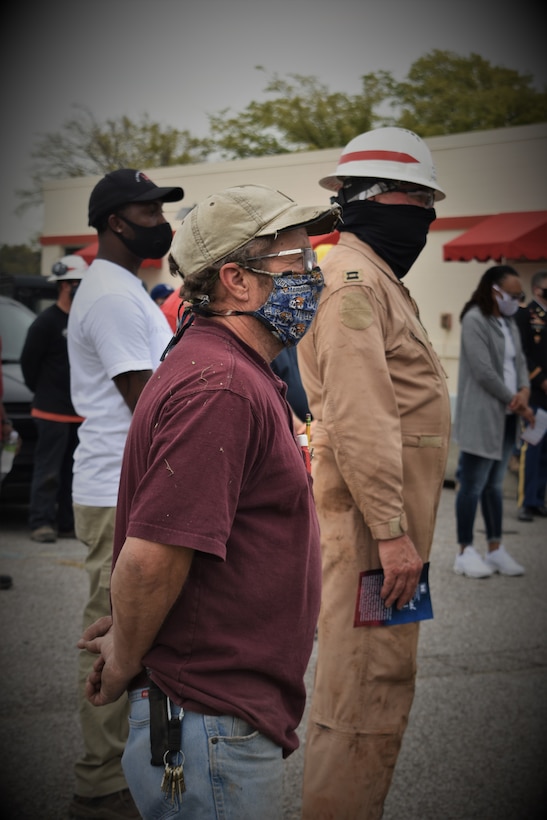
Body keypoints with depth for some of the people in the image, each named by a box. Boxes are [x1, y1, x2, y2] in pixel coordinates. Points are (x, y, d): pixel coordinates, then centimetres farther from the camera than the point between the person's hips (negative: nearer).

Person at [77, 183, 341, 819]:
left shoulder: (235, 373, 13)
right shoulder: (221, 389, -22)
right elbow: (151, 557, -25)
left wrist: (128, 642, 15)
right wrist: (123, 665, -10)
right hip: (216, 730, -10)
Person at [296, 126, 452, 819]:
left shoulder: (375, 279, 20)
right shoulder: (353, 280, -14)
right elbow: (359, 419, -23)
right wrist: (392, 531, -25)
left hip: (387, 518, 11)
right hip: (373, 518, -11)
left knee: (381, 682, 18)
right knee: (366, 693, -5)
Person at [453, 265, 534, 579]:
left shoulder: (509, 323, 15)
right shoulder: (475, 320, -11)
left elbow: (519, 362, 14)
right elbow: (484, 372, -17)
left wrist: (525, 391, -8)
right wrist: (516, 402, -11)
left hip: (505, 418, 8)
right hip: (481, 417, -8)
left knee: (495, 485, 13)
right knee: (473, 486, -2)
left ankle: (495, 549, 19)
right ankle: (466, 552, 6)